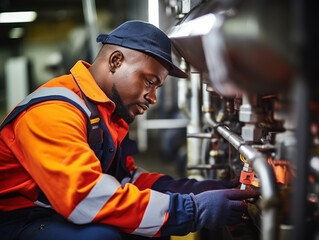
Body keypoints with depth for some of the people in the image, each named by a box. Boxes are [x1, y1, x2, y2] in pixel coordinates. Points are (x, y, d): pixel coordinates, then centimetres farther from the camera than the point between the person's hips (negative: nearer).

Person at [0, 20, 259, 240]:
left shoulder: (110, 108, 6)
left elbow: (124, 176, 8)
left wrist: (196, 189, -5)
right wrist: (193, 209, -30)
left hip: (66, 215, 8)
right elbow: (87, 197, -33)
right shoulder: (54, 110, -23)